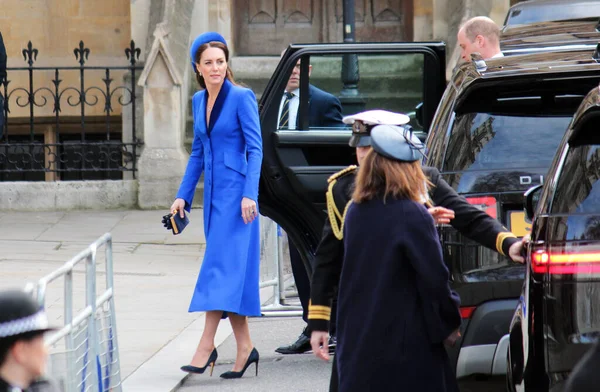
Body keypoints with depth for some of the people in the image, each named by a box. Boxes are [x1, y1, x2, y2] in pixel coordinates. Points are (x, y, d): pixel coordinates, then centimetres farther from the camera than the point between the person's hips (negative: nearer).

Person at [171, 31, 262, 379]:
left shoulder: (241, 98, -8)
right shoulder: (199, 101, 13)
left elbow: (255, 148, -11)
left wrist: (250, 194, -18)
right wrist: (184, 195, 16)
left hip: (235, 191, -7)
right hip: (213, 193, 7)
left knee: (222, 266, -12)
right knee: (230, 271, 8)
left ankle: (206, 345, -15)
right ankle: (245, 347, 12)